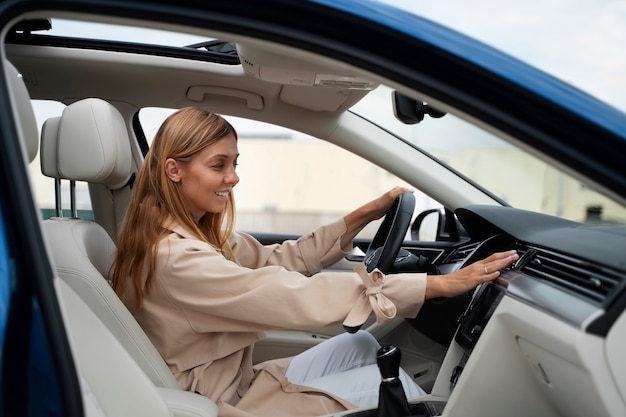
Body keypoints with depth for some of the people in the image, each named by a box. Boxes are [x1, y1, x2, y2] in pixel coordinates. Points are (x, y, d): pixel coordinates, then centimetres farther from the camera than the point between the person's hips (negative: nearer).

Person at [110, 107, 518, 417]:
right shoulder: (174, 257, -28)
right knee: (387, 382, -7)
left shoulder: (199, 232, 2)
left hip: (236, 382, 9)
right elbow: (297, 296, -33)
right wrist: (440, 284, -31)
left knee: (362, 344, 9)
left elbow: (279, 259, 3)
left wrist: (365, 215, -2)